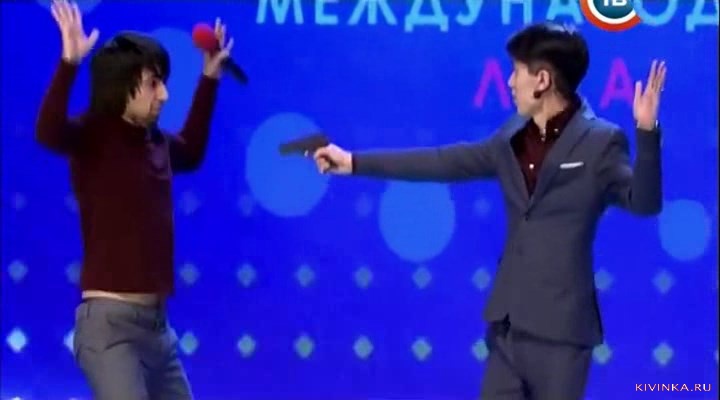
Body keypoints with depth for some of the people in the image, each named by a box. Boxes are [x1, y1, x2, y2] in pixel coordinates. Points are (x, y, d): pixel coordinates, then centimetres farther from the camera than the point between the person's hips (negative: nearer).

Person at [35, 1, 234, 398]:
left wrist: (209, 78, 34)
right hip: (110, 323, -8)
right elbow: (48, 133, -32)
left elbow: (190, 153, 36)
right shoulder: (92, 136, -9)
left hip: (156, 322, 8)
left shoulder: (155, 141, 12)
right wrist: (69, 62, -41)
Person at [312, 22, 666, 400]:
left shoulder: (600, 141, -9)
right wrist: (356, 162, 17)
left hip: (560, 325, -7)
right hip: (509, 318, 7)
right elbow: (446, 162, 15)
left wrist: (646, 132, -32)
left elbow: (643, 202, -17)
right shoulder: (514, 136, 9)